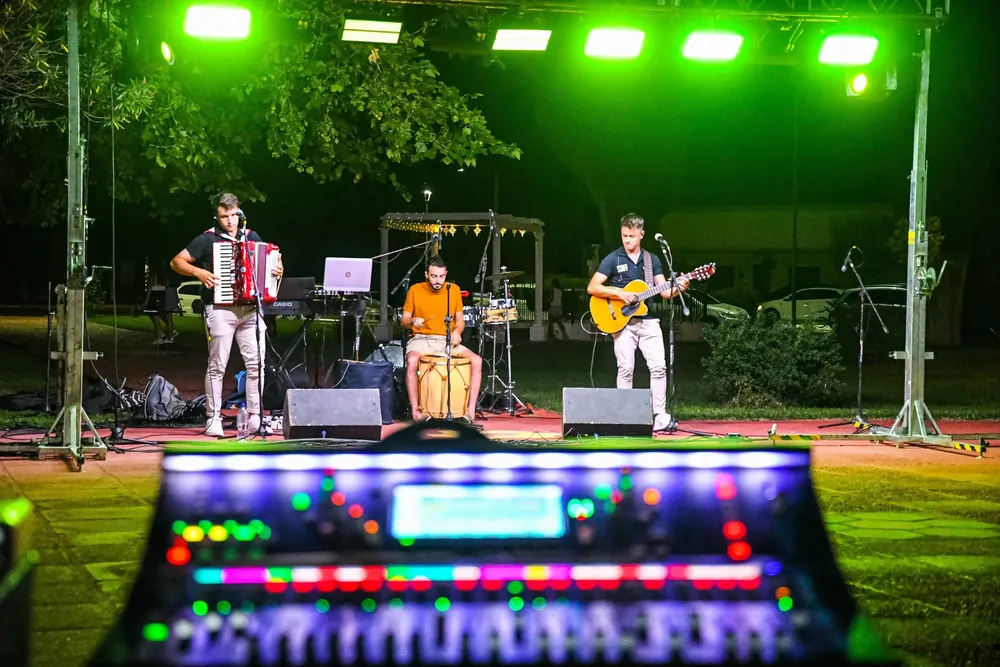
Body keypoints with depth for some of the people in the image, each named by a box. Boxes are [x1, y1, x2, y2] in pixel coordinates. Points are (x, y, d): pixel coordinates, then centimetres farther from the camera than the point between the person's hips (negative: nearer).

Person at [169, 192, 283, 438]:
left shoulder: (252, 237, 15)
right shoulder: (208, 239, 1)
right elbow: (176, 262, 2)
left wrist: (277, 270, 4)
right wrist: (199, 272, -14)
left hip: (250, 309, 4)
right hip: (220, 309, -4)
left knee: (256, 363, -1)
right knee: (217, 365, -4)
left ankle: (255, 417, 6)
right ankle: (213, 419, 1)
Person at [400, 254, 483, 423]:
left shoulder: (454, 290, 4)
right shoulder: (415, 290, -2)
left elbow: (460, 320, 11)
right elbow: (403, 321, 4)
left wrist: (457, 331, -12)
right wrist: (413, 320, -19)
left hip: (447, 341, 3)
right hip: (421, 340, -3)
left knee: (477, 360, -21)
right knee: (412, 360, -37)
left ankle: (471, 411, -17)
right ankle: (415, 410, -28)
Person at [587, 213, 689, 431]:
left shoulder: (652, 260, 12)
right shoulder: (613, 259, 1)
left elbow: (664, 291, 8)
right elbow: (592, 288, -5)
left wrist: (677, 288, -14)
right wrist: (619, 293, -17)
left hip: (648, 321, 3)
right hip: (622, 321, -3)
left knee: (659, 366, -7)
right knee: (625, 368, -6)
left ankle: (659, 416, -4)